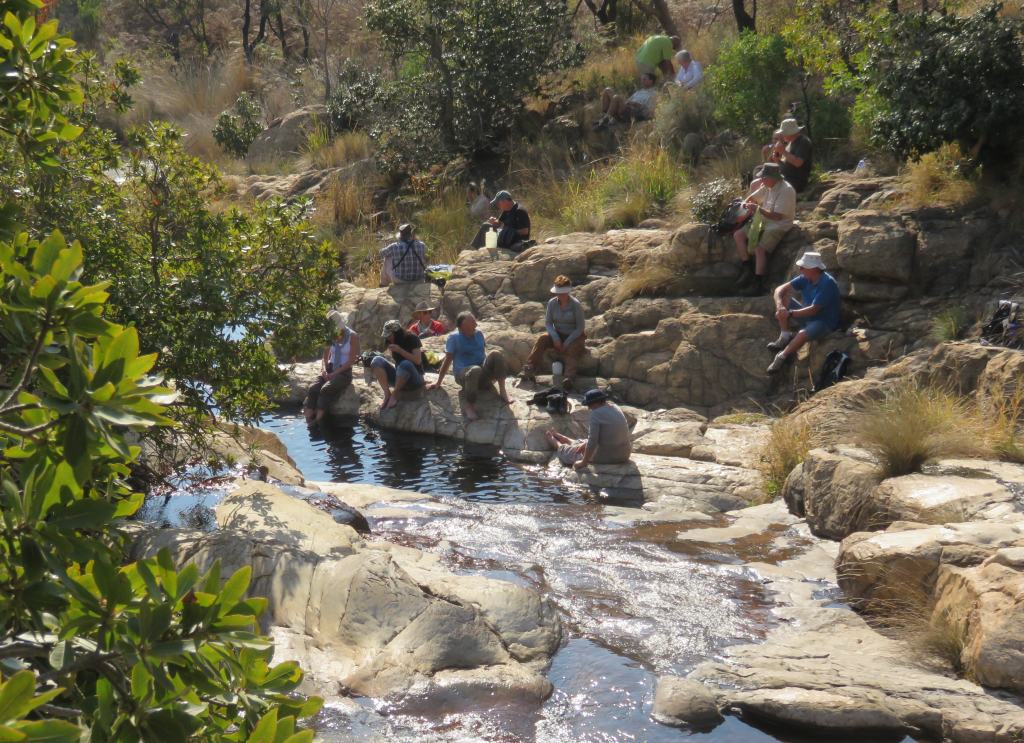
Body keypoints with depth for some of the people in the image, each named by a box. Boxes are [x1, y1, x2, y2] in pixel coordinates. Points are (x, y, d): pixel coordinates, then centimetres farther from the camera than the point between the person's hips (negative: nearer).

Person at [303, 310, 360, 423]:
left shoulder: (352, 336, -5)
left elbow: (351, 361, -10)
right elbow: (325, 357, 14)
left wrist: (334, 373, -16)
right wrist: (324, 369, -8)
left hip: (344, 372, -5)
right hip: (330, 370, 5)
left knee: (326, 389, -32)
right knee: (312, 388, -24)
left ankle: (317, 422, -34)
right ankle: (307, 422, -32)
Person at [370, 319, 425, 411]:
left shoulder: (412, 339, -10)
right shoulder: (392, 342, 7)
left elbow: (418, 361, -19)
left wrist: (400, 350, -22)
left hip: (414, 379, -6)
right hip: (398, 377, 6)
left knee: (406, 364, -40)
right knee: (377, 360, -15)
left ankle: (394, 395, -22)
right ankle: (387, 394, -26)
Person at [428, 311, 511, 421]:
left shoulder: (479, 334, 13)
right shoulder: (454, 338, -2)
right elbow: (447, 360, 0)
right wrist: (438, 383, -1)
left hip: (483, 373, 5)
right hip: (464, 374, -5)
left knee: (496, 354, -23)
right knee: (475, 370, -42)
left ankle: (502, 391, -20)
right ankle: (470, 405, -29)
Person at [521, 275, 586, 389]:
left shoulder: (575, 305, -15)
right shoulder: (552, 303, -4)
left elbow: (581, 327, -13)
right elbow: (548, 323, 1)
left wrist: (567, 343, -20)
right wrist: (555, 338, -16)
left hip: (574, 336, -3)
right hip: (558, 334, 3)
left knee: (572, 349, -36)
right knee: (542, 340, -24)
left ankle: (569, 378, -51)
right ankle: (529, 370, -33)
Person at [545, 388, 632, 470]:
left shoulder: (596, 414, -22)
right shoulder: (614, 407, 4)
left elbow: (592, 442, -22)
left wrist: (583, 463, -13)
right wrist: (585, 443, 20)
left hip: (606, 457, -8)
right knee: (581, 443, 35)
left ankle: (554, 441, 52)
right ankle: (557, 436, 59)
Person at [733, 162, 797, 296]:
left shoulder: (786, 191, -22)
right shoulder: (767, 187, 4)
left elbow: (777, 216, -27)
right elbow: (752, 197, 19)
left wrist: (758, 209, -29)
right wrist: (747, 204, -5)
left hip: (778, 226, -9)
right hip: (764, 222, 9)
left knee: (759, 249, -27)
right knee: (738, 235, 2)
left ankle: (758, 283, -19)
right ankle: (748, 269, 7)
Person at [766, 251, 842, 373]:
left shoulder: (827, 283, -27)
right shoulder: (806, 279, -5)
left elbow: (813, 310, -32)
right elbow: (780, 289, -6)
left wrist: (790, 314, -31)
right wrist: (779, 306, -27)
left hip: (825, 322, -8)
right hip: (808, 314, 8)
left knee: (803, 334, -37)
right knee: (784, 298, -6)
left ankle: (782, 357, -12)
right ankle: (785, 336, -2)